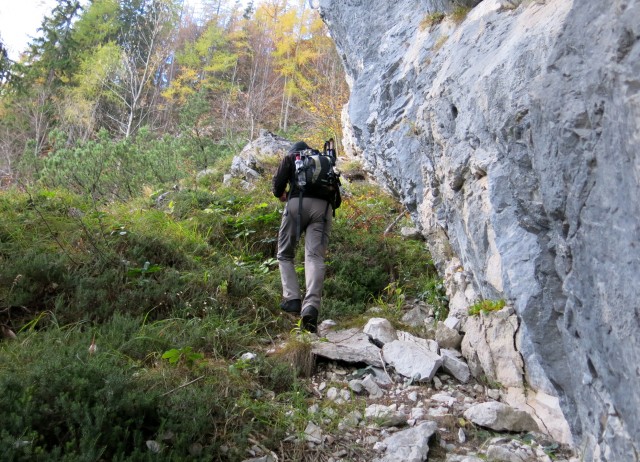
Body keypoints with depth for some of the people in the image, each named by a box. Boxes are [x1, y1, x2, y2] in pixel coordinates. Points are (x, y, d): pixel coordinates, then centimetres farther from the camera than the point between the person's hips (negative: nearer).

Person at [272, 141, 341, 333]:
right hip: (323, 207, 2)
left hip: (297, 203, -2)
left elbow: (278, 183, 9)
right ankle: (311, 307, -30)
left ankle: (292, 299, -5)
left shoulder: (291, 157, 24)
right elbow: (337, 197, 24)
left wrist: (281, 195, 29)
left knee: (285, 254, 12)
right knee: (315, 257, -11)